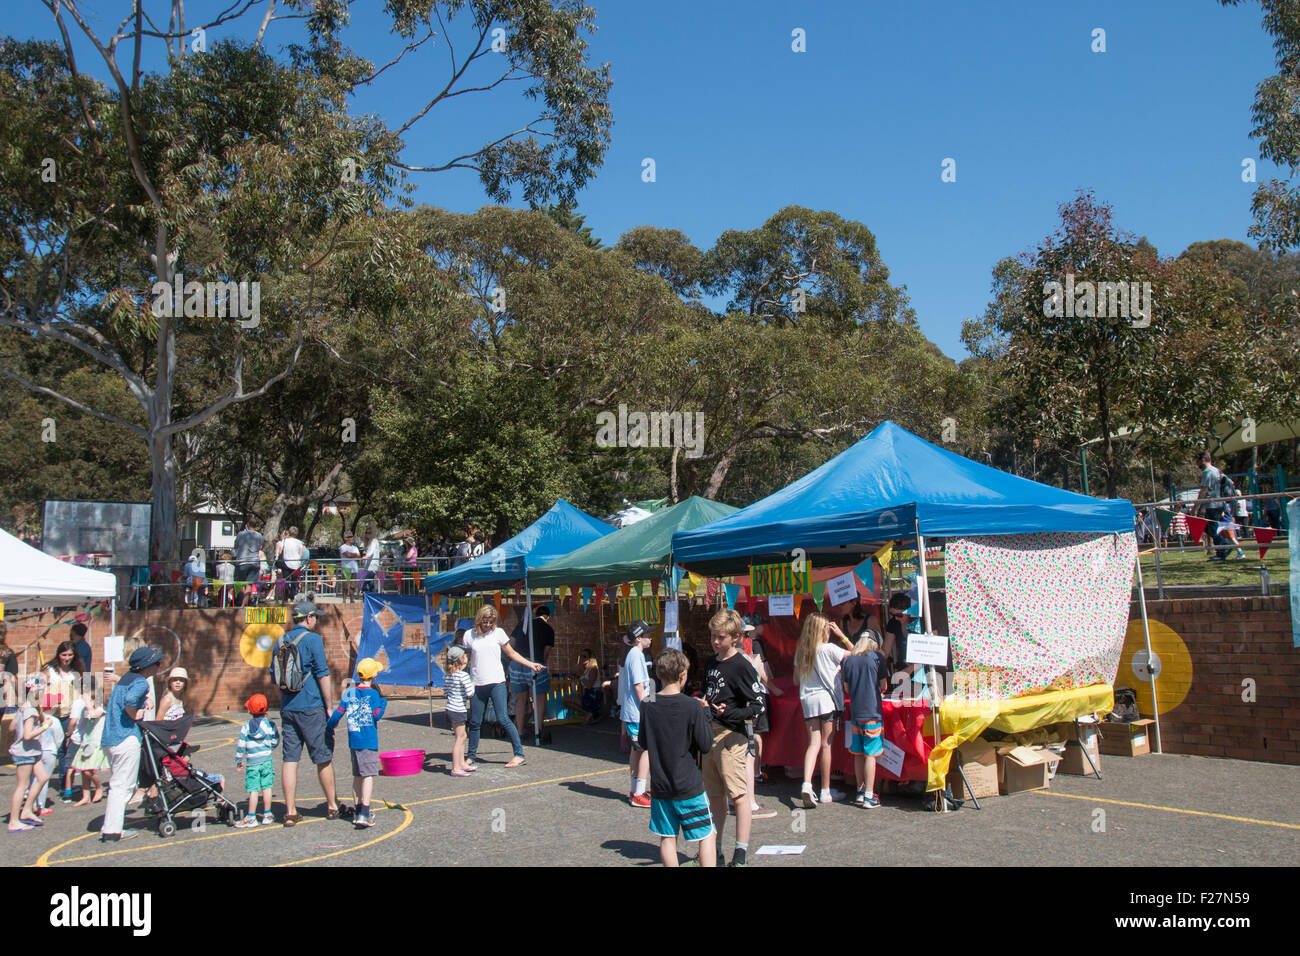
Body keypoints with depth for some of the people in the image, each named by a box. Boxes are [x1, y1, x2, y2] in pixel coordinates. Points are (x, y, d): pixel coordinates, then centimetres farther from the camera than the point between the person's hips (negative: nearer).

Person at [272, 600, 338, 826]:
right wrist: (329, 706, -5)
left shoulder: (279, 641, 10)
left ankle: (290, 812, 4)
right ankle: (332, 806, 15)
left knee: (290, 759, 5)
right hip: (311, 707, -5)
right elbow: (322, 675, -11)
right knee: (323, 758, 6)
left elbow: (275, 677, 16)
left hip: (287, 708, 6)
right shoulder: (312, 639, -9)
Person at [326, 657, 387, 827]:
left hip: (353, 741, 6)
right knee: (368, 775, -7)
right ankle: (364, 814, -15)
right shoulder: (373, 694, -8)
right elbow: (377, 715, -14)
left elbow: (337, 713, 5)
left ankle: (358, 811, 22)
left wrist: (329, 728, 21)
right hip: (369, 741, -6)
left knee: (357, 775, 15)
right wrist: (383, 699, -1)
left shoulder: (348, 693, 7)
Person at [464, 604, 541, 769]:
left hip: (496, 683, -2)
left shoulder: (498, 633, 4)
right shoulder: (469, 635, 6)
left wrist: (531, 664, 6)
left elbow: (512, 653, 11)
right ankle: (471, 756, 23)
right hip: (477, 684, 2)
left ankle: (519, 754, -4)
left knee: (503, 719, -8)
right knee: (475, 722, 7)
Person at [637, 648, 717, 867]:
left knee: (667, 838, 12)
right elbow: (705, 745, -10)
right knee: (708, 835, 7)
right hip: (689, 786, -4)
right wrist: (706, 719, 3)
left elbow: (642, 743, 7)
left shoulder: (648, 706, -3)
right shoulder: (692, 707, -15)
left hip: (660, 786, 4)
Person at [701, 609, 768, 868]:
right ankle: (715, 848, 23)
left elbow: (760, 705, -15)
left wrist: (729, 714, -26)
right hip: (709, 733, 8)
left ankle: (741, 853, 1)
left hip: (731, 736, -8)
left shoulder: (741, 666, -11)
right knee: (715, 796, 14)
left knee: (738, 795, -5)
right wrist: (702, 706, 9)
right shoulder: (711, 662, 14)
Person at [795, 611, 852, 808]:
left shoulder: (800, 651, 7)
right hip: (828, 698, -4)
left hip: (807, 700, 4)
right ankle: (825, 791, 11)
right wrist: (842, 636, 7)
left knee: (814, 743, 3)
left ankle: (806, 784, -16)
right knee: (826, 744, 3)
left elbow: (796, 679, 14)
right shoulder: (829, 649, -8)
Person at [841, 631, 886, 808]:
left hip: (855, 714, 4)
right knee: (870, 755, 0)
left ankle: (860, 792, 22)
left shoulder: (848, 660, 4)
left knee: (858, 755, 13)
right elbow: (883, 684, 4)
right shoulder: (876, 657, -6)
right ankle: (869, 796, 1)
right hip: (872, 712, -4)